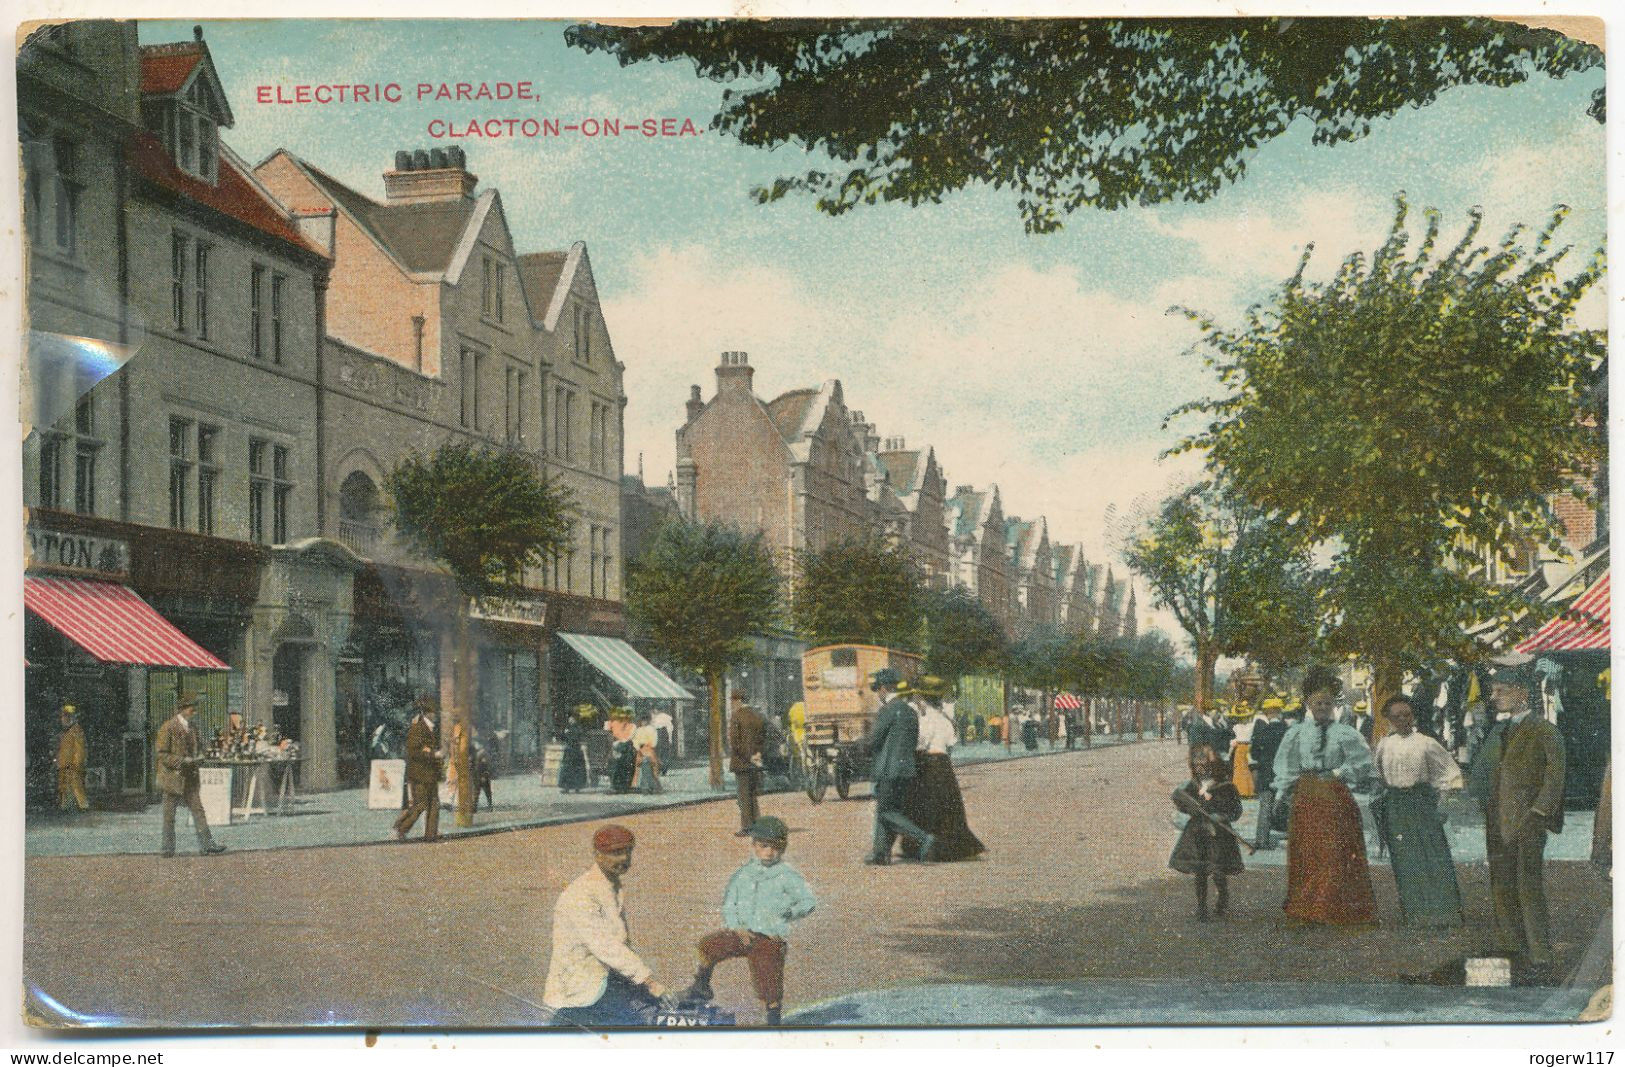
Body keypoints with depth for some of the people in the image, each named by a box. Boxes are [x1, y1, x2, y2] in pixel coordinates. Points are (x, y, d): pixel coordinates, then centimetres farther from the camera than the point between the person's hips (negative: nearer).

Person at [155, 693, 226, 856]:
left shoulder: (191, 728, 12)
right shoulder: (168, 728, -10)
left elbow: (198, 746, 28)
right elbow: (162, 754, -13)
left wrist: (198, 755, 5)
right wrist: (182, 760, -20)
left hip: (190, 778, 6)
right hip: (172, 777, -6)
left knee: (198, 810, -2)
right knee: (169, 816, 4)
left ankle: (206, 845, -6)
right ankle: (168, 848, 12)